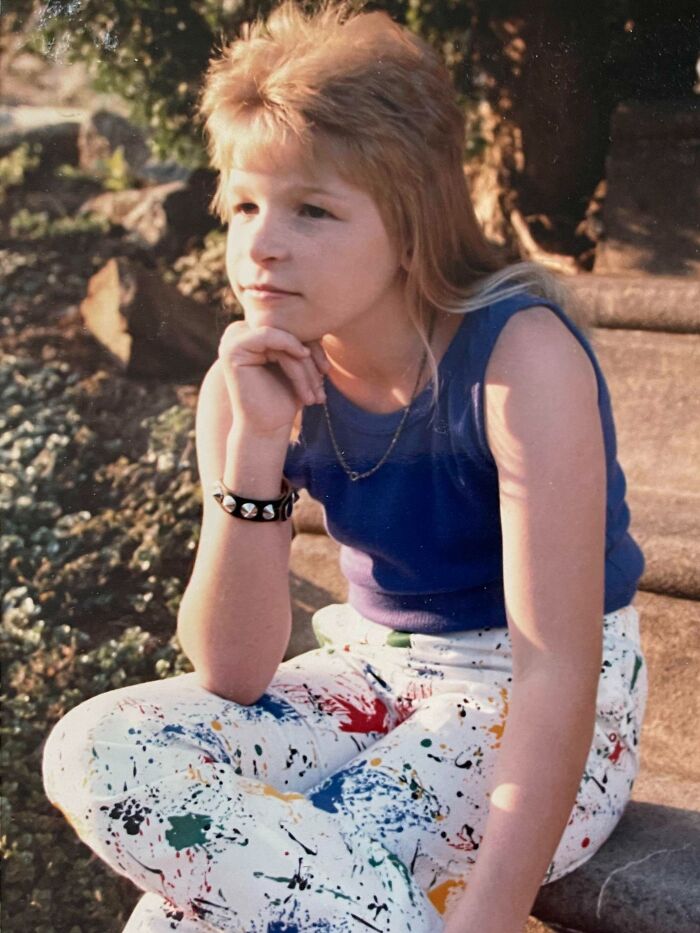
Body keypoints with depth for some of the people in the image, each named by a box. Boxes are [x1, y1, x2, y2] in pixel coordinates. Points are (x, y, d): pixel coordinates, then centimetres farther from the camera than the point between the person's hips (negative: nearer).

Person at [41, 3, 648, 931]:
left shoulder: (520, 354, -22)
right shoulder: (259, 383, -8)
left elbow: (557, 669, -27)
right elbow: (233, 673, -12)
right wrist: (254, 444, -24)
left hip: (535, 719, -5)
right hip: (374, 675, 6)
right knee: (97, 750, -17)